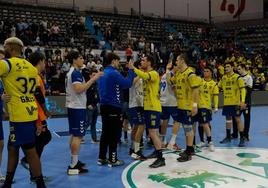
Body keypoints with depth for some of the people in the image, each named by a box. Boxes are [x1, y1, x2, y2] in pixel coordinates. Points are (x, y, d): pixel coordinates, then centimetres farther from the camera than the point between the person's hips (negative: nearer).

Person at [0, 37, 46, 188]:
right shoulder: (30, 66, 12)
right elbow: (35, 90, 16)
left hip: (20, 116, -8)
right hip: (30, 113, 8)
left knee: (30, 151, -2)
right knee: (12, 148, 18)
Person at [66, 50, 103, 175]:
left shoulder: (71, 72, 16)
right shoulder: (76, 73, -15)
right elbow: (79, 89, -27)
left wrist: (91, 80, 17)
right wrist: (93, 79, -22)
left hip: (73, 106, 10)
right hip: (77, 107, -10)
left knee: (74, 135, 14)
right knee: (78, 136, -8)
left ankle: (74, 161, 21)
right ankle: (73, 166, -7)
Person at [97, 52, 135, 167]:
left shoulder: (103, 73, 12)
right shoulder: (114, 73, -14)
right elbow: (127, 84, -17)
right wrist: (131, 70, -8)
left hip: (104, 105, 9)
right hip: (114, 107, -8)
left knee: (105, 132, 13)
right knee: (114, 134, -1)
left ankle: (102, 158, 17)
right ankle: (112, 160, 5)